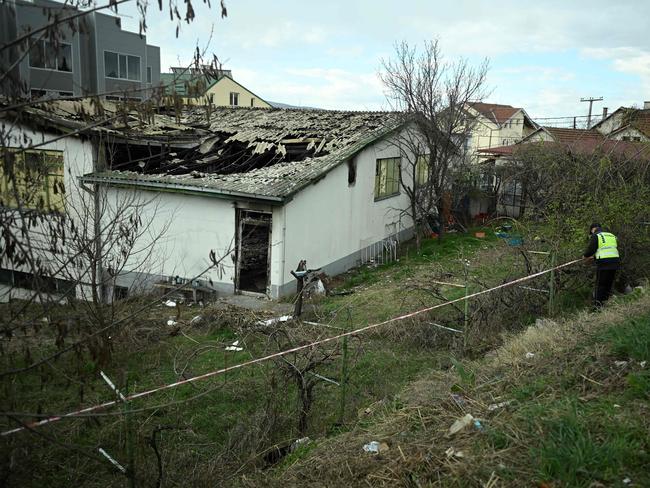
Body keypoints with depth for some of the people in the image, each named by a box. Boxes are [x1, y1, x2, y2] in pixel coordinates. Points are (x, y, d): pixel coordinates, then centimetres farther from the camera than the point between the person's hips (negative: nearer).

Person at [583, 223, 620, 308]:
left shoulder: (595, 236, 0)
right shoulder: (612, 236, 21)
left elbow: (590, 249, -10)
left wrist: (585, 256, 11)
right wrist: (595, 256, 29)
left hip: (603, 263, -6)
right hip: (615, 262, 6)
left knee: (600, 285, 1)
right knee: (609, 285, 15)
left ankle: (597, 306, 2)